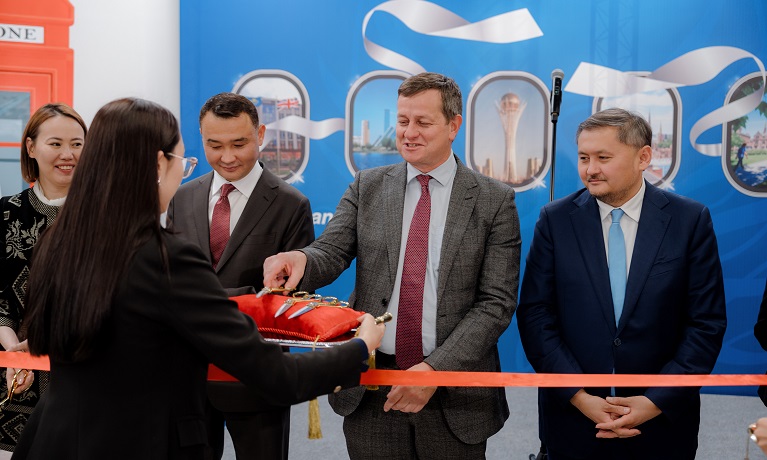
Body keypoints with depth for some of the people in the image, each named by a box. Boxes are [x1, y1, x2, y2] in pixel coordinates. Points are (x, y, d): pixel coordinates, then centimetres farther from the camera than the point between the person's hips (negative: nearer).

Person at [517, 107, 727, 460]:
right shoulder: (555, 219, -3)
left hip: (662, 421, 0)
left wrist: (657, 401, -12)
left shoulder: (690, 220, -5)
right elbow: (534, 314, -5)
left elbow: (707, 322, -4)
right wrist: (579, 396, -12)